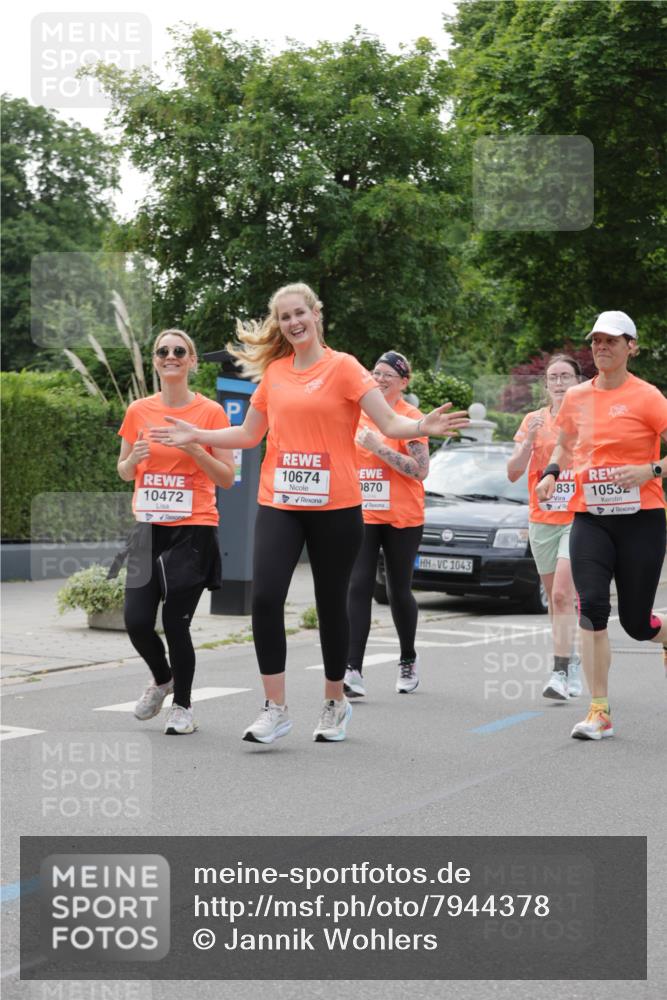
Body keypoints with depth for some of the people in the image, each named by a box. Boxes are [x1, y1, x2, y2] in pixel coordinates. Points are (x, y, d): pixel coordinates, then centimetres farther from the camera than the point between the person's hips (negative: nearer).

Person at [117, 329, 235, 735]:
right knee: (137, 621, -5)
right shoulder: (139, 411, 7)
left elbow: (227, 478, -2)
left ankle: (182, 706, 16)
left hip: (193, 530, -3)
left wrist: (193, 448, -16)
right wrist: (134, 457, -7)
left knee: (176, 623, -4)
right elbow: (124, 473, 16)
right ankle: (162, 678, 27)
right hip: (148, 529, 3)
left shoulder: (211, 412, -3)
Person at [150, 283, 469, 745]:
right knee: (265, 597, -12)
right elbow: (250, 434, 19)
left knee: (331, 603, 8)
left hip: (335, 507, -3)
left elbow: (389, 422, -10)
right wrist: (196, 435, 13)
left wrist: (422, 426, -29)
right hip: (279, 504, 3)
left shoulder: (343, 367, -4)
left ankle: (335, 702, 26)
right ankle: (275, 708, -4)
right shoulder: (274, 371, 9)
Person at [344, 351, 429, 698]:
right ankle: (353, 670, -17)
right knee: (358, 587, -11)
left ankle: (408, 661, 31)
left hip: (402, 519, -3)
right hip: (363, 515, 3)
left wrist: (380, 447, -20)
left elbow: (421, 470, -16)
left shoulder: (411, 417, -6)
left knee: (398, 591, 8)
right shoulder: (359, 412, 8)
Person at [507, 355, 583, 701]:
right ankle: (571, 660, 28)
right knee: (555, 598, 11)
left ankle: (560, 673, -18)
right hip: (542, 519, 4)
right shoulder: (534, 420, 7)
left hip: (579, 519, -4)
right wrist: (530, 439, -14)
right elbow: (513, 472, 2)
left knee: (562, 595, -16)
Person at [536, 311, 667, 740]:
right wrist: (552, 471, 7)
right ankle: (600, 712, -9)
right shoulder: (577, 397, 8)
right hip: (590, 518, 3)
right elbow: (565, 444, 25)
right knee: (592, 606, -14)